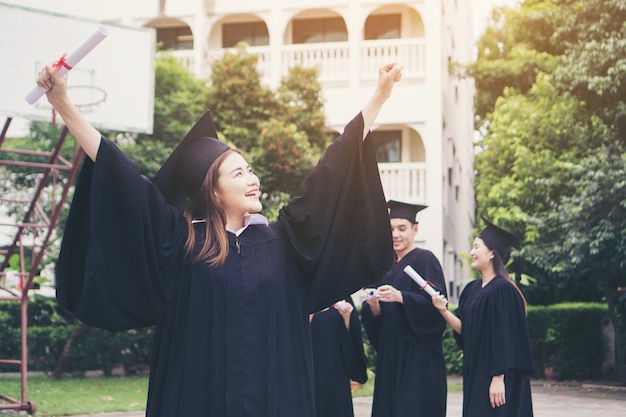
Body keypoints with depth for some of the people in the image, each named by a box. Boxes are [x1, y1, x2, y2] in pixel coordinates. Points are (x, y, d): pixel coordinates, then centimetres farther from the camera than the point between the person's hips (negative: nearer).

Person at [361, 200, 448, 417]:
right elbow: (375, 318, 14)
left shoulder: (425, 260, -3)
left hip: (418, 357, -6)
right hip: (389, 356, 7)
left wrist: (400, 297, -26)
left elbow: (436, 304, -15)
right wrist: (374, 307, -8)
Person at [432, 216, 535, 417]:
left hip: (495, 376, -9)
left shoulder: (503, 290, -14)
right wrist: (444, 311, -7)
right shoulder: (471, 290, 12)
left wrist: (498, 379, -21)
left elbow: (505, 338, -18)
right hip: (475, 375, 9)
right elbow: (464, 330, 8)